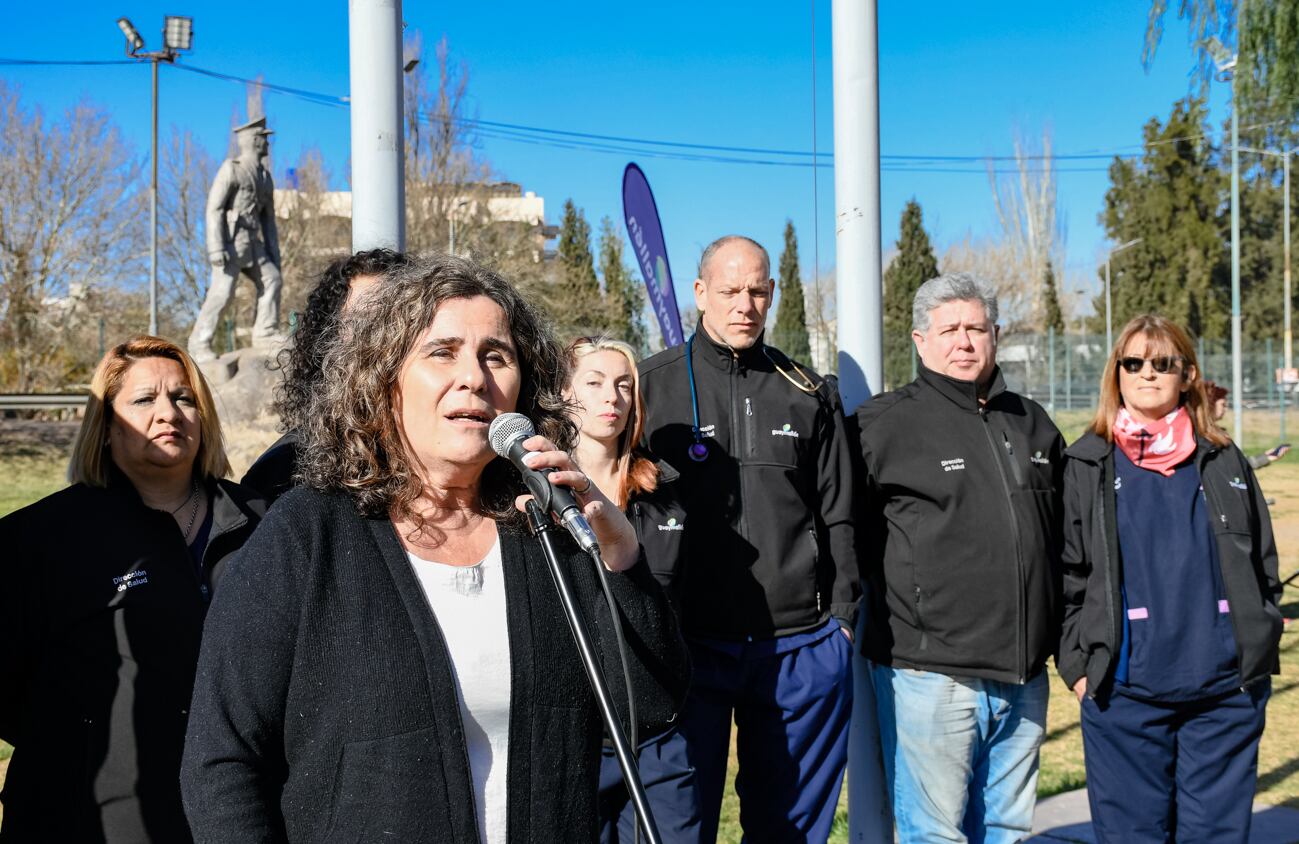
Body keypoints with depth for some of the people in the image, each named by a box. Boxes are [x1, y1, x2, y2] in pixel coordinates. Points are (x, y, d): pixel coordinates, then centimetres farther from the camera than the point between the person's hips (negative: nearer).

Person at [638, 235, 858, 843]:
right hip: (689, 645, -2)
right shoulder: (651, 387, 1)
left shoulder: (808, 393, 9)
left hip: (802, 649, 3)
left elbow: (838, 516, 14)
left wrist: (843, 614, 8)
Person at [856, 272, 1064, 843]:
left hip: (1023, 678, 6)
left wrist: (1070, 646, 20)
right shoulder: (885, 424, -7)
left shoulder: (1032, 424, 13)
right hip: (930, 675, -6)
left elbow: (1065, 544, 22)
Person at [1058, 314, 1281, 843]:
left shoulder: (1224, 463, 11)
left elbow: (1263, 566, 16)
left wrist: (1262, 651, 8)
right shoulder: (1086, 466, 3)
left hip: (1227, 690, 2)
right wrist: (1077, 664, -3)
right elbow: (1066, 575, 2)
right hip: (1124, 692, -2)